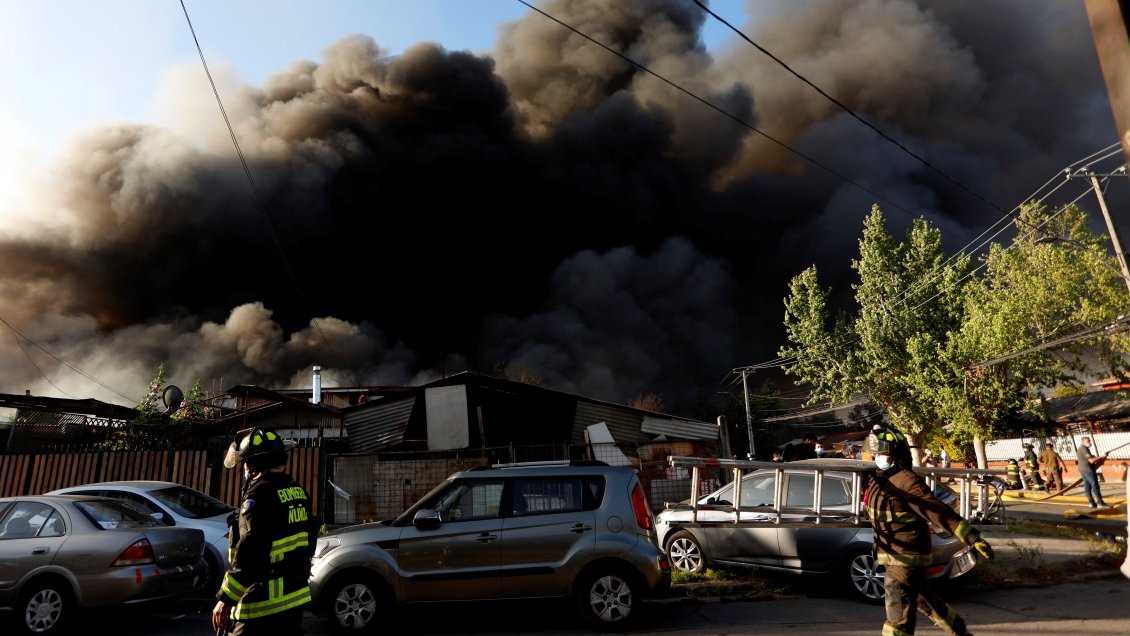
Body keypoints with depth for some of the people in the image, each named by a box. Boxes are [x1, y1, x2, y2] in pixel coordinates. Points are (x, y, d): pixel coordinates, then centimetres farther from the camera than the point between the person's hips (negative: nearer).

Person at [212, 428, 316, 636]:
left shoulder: (260, 494, -17)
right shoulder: (297, 491, 9)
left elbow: (249, 554, -22)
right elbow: (309, 540, 17)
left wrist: (225, 599, -15)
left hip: (265, 603, -9)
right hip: (296, 597, 9)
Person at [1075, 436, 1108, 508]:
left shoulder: (1080, 449, 19)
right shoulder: (1084, 449, -15)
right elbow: (1091, 460, -21)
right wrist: (1101, 457, -14)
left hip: (1083, 470, 10)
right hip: (1088, 469, -10)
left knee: (1087, 486, 6)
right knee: (1095, 485, -9)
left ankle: (1091, 502, 6)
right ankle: (1100, 503, -10)